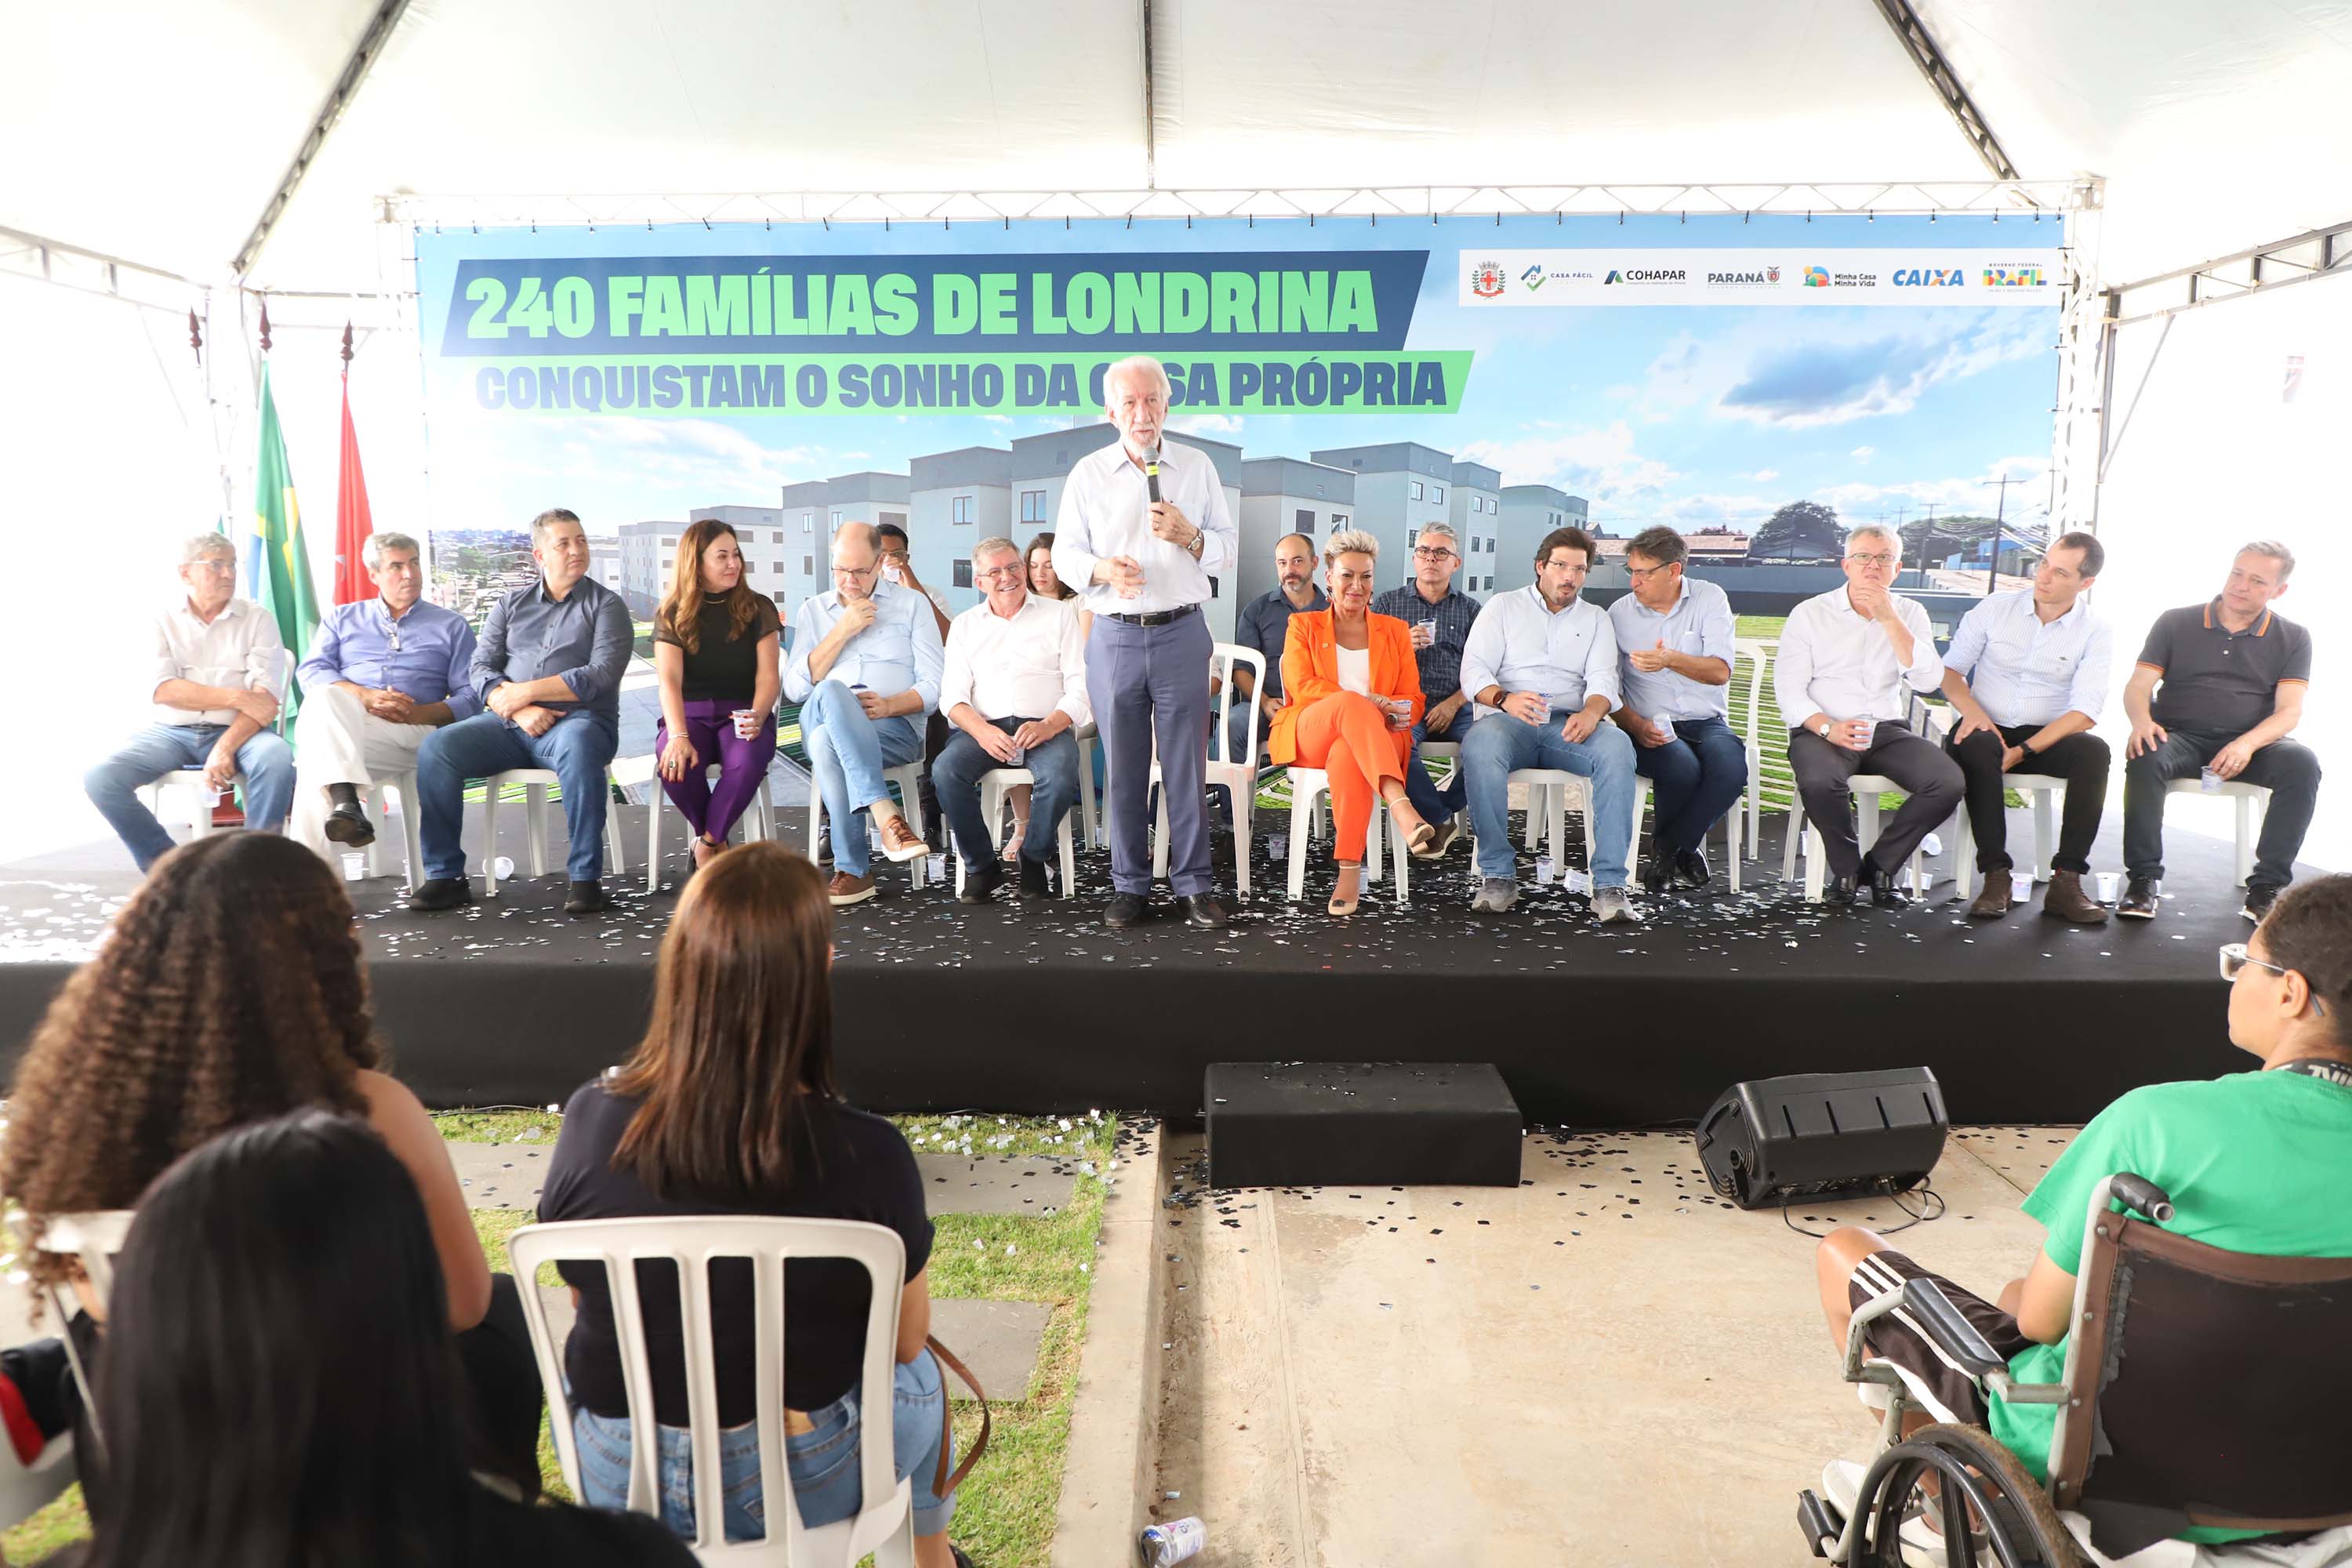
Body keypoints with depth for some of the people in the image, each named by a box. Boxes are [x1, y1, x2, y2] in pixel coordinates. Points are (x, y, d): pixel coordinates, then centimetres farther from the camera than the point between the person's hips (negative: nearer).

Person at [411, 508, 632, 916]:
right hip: (509, 724, 4)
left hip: (577, 718, -4)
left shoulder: (606, 605, 6)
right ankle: (446, 876, -12)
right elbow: (481, 669, 8)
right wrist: (519, 711, -12)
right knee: (435, 748, -20)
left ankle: (586, 877, -34)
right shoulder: (511, 605, 18)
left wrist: (524, 691, -11)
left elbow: (601, 676, -8)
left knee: (578, 746, -39)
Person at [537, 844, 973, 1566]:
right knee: (918, 1376, 30)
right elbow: (904, 1340, -11)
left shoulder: (591, 1120, -20)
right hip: (803, 1486, -2)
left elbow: (589, 1305, -3)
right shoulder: (866, 1156, -27)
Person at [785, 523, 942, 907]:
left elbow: (935, 685, 6)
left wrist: (890, 706, -14)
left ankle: (852, 870, -35)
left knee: (825, 743, -36)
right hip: (820, 724, 2)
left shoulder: (912, 604, 16)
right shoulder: (812, 610, 22)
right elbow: (794, 688, 8)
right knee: (829, 693, -36)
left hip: (895, 728, -2)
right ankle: (886, 816, -45)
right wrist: (842, 631, 0)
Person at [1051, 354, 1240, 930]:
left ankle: (1193, 884, 10)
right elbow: (1065, 554, 6)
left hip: (1182, 633, 0)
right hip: (1114, 637, 0)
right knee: (1123, 769, 4)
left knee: (1186, 765, 1)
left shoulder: (1198, 467, 9)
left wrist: (1190, 536, -12)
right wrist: (1102, 569, -14)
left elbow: (1228, 547, 9)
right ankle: (1130, 887, 14)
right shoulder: (1088, 474, 7)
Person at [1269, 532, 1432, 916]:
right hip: (1308, 737, -1)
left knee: (1347, 755, -40)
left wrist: (1394, 715, -11)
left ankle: (1349, 870, -45)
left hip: (1375, 738, 1)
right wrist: (1361, 703, -15)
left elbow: (1413, 700, 15)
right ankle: (1401, 808, -55)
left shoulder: (1395, 630, 22)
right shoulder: (1303, 625, 17)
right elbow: (1302, 686, 0)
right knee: (1350, 703, -39)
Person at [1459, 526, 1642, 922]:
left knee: (1617, 747, -32)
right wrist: (1505, 700, -21)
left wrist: (1591, 712, -20)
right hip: (1509, 721, -2)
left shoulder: (1596, 618, 21)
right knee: (1479, 745, -38)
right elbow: (1474, 669, 1)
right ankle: (1498, 875, -28)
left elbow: (1603, 679, 6)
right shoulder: (1503, 607, 15)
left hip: (1568, 726, 2)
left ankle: (1609, 885, -32)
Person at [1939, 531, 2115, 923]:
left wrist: (2024, 751, -22)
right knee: (1973, 746, -36)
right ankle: (1996, 875, -33)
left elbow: (2085, 711, -9)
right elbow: (1950, 670, 5)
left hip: (2047, 737, 1)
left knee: (2094, 750, -31)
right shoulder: (1995, 609, 4)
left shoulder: (2096, 633, 0)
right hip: (1989, 729, 0)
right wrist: (1972, 710, -16)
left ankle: (2066, 881, -30)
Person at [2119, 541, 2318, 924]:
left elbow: (2290, 711, -3)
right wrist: (2141, 720, -25)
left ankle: (2267, 884, -21)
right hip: (2180, 738, -1)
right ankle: (2144, 877, -27)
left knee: (2303, 763, -30)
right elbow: (2137, 687, 0)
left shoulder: (2293, 639, 9)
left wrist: (2247, 744, -24)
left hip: (2251, 744, 1)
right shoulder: (2176, 623, 7)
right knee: (2144, 756, -35)